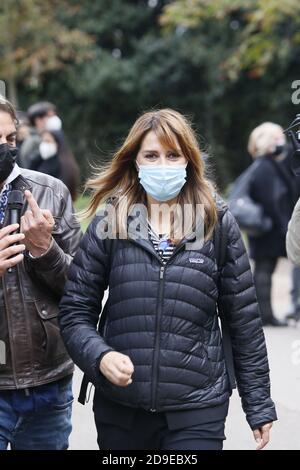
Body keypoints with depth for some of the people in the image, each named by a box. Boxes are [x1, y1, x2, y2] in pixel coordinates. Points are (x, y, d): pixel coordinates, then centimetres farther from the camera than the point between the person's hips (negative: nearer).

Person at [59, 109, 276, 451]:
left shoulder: (217, 224, 0)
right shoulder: (109, 223, 1)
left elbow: (244, 319, 4)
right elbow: (75, 311, 5)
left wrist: (259, 405, 5)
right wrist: (99, 355, -15)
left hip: (198, 411, -1)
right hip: (120, 408, 1)